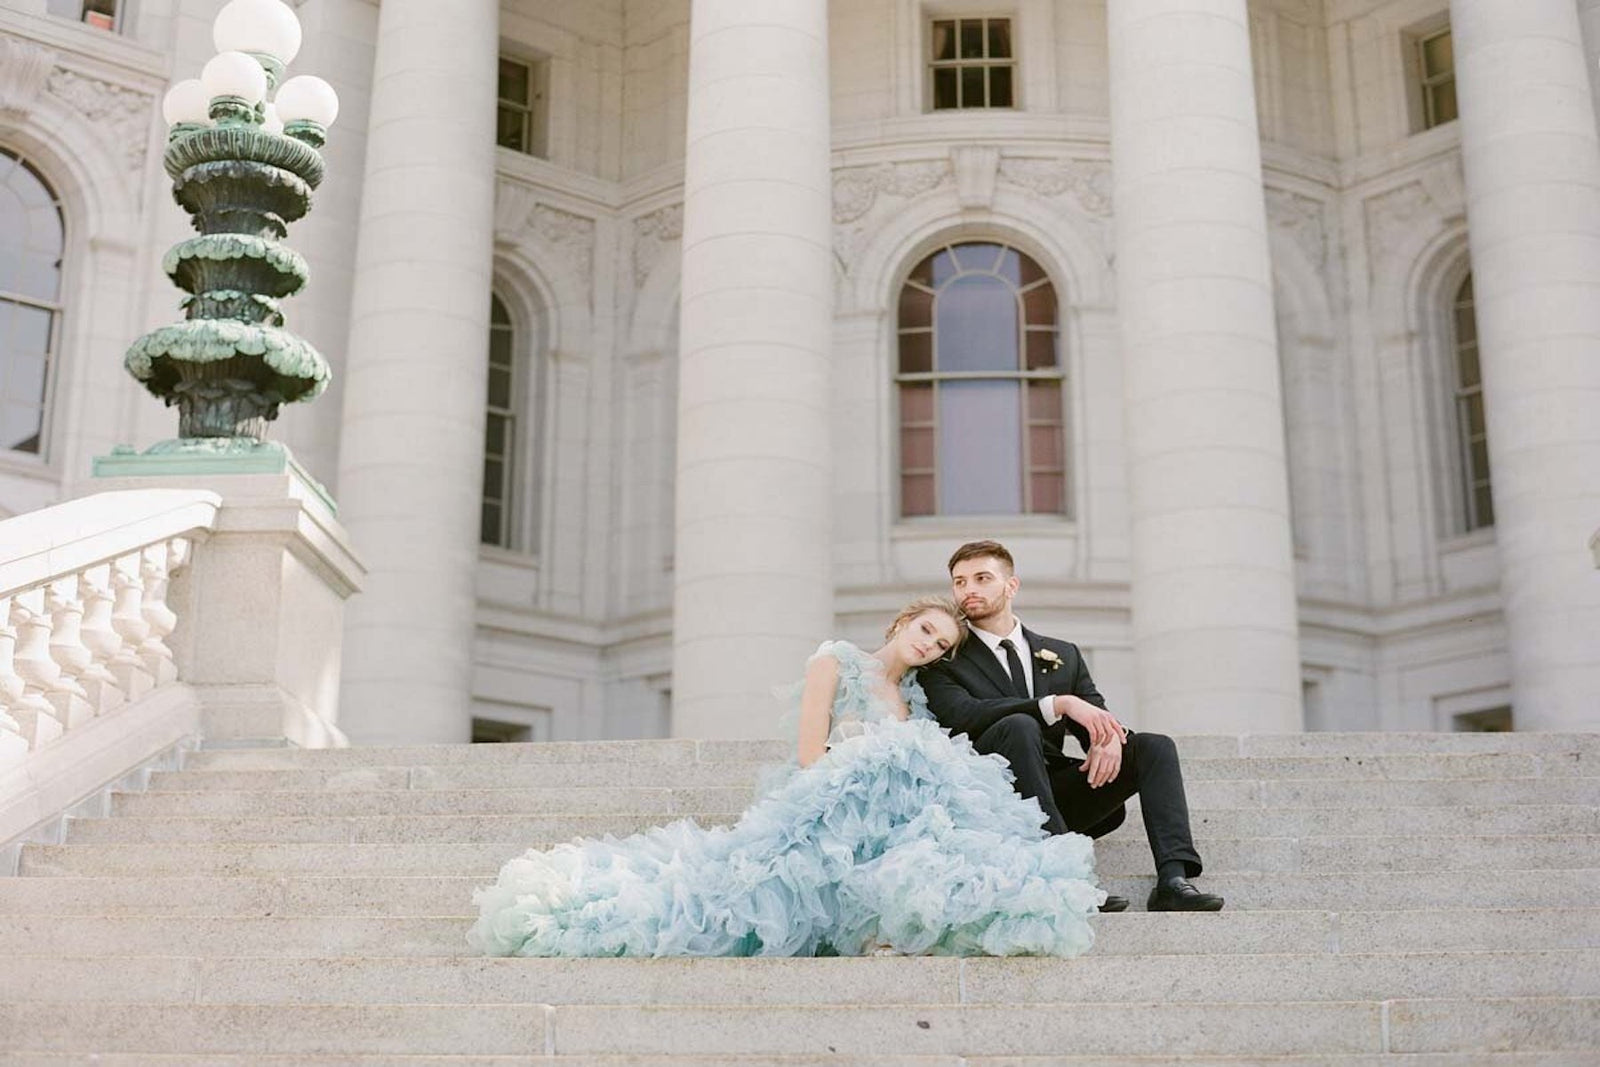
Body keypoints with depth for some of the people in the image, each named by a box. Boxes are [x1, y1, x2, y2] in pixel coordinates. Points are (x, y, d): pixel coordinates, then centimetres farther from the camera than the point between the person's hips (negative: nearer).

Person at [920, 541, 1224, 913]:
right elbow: (963, 714, -15)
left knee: (1155, 746, -9)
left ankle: (1172, 880, -27)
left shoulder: (1064, 655, 21)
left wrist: (1107, 737, -17)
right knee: (1019, 726, -32)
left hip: (1057, 796, 5)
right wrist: (1060, 704, -23)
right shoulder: (944, 662, 5)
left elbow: (1096, 715, 10)